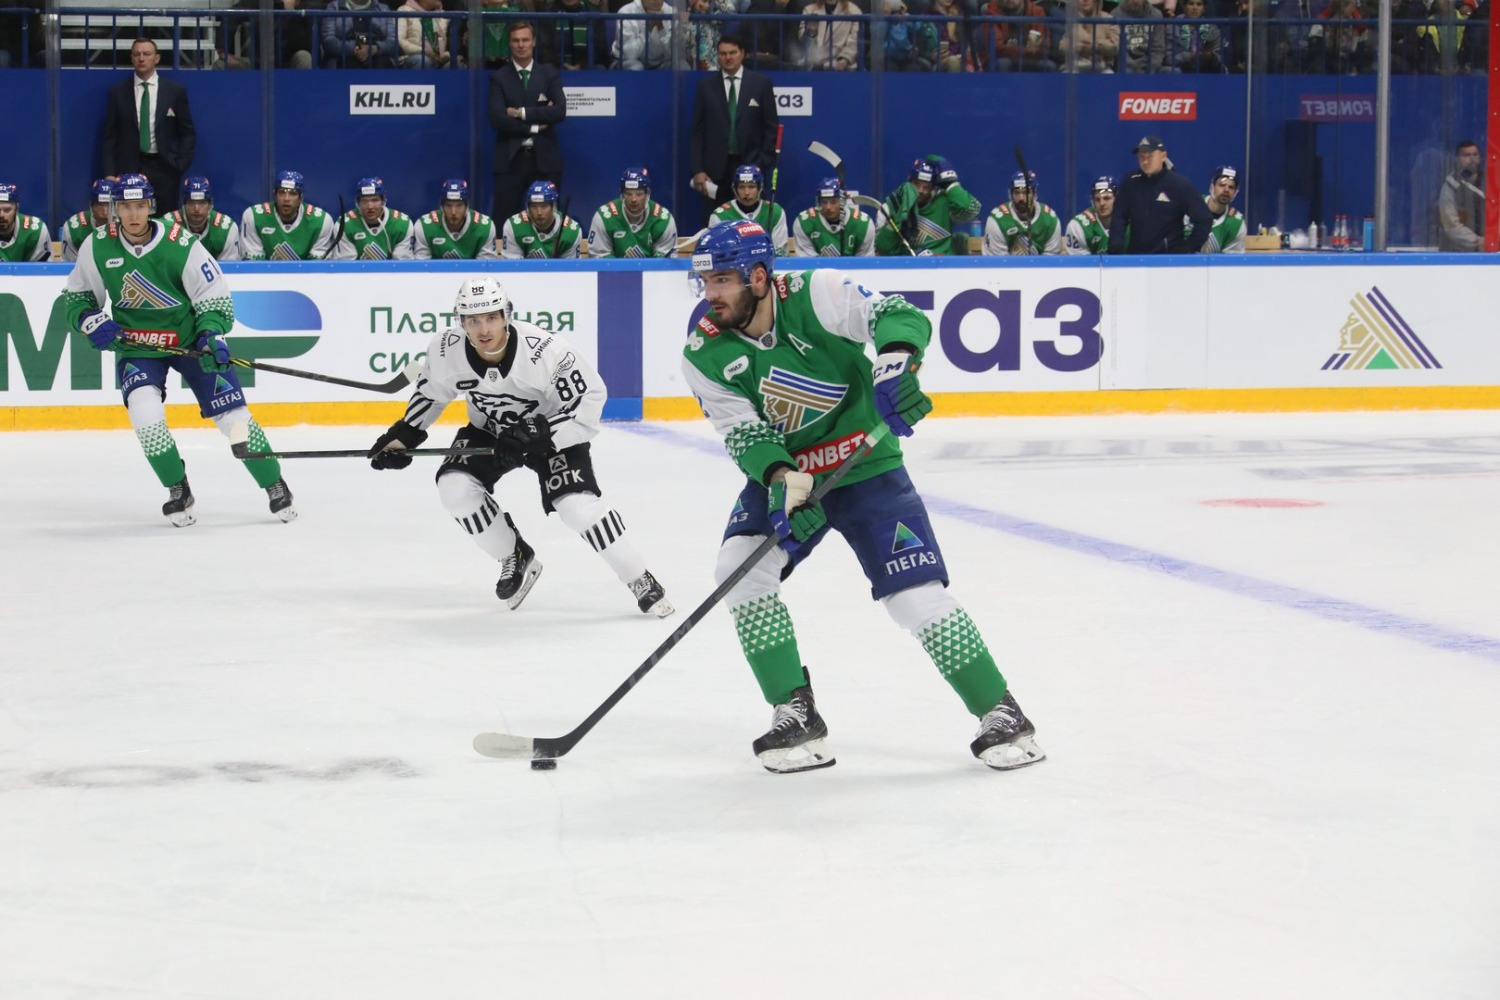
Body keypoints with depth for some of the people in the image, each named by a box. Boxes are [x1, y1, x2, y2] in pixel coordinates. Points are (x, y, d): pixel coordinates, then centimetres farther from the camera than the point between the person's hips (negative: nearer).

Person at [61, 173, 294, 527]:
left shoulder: (181, 244, -20)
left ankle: (275, 485, 14)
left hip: (189, 339, -1)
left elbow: (215, 296, -12)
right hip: (136, 346, 2)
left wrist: (211, 335, -28)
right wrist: (90, 319, -17)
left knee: (231, 415, -6)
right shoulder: (97, 246, -11)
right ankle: (179, 492, -3)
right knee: (145, 412, -23)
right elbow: (76, 295, 3)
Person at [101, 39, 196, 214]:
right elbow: (110, 136, 6)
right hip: (129, 168, 0)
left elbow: (188, 133, 8)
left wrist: (180, 166, -2)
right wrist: (109, 173, -2)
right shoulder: (117, 92, 6)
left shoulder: (176, 91, 5)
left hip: (164, 167, 0)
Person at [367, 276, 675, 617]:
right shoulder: (445, 351, -22)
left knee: (577, 504, -21)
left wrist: (541, 434, -33)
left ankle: (640, 581, -4)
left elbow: (590, 397, -24)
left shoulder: (545, 350, -34)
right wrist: (403, 435, -3)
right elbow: (431, 391, 1)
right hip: (488, 431, 4)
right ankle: (516, 559, 6)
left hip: (552, 431, -4)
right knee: (456, 487, -18)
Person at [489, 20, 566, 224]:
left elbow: (560, 111, -5)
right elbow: (497, 119, -7)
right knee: (504, 220, -4)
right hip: (510, 159, -1)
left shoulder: (550, 74, 9)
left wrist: (522, 113, -10)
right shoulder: (499, 78, 6)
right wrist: (534, 126, -10)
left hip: (544, 158, 1)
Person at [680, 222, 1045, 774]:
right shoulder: (705, 353, -10)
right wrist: (780, 480, -32)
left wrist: (894, 362, -46)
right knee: (739, 569, -18)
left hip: (864, 466, -4)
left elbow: (901, 316, -25)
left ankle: (1000, 713, 3)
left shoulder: (814, 295, -21)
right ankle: (796, 716, -7)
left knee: (916, 592, -12)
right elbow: (744, 433, -13)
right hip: (783, 474, 4)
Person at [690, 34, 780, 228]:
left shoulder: (761, 83, 6)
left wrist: (763, 164, -3)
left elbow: (771, 128, 6)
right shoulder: (706, 86, 8)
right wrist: (697, 170, -1)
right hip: (716, 168, 1)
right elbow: (697, 131, 6)